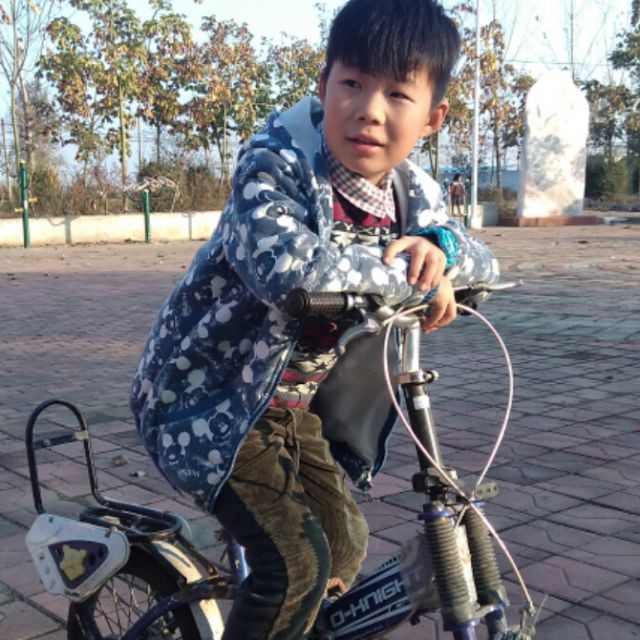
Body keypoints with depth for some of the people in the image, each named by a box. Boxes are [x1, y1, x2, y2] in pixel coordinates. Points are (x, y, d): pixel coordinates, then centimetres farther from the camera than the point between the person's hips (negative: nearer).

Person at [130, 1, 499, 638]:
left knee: (344, 546, 15)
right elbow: (286, 262, -45)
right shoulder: (275, 168, -26)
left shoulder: (413, 195, -5)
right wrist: (408, 273, -34)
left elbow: (483, 260, 3)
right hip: (213, 397, -7)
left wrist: (439, 245, -21)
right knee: (297, 562, -14)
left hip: (292, 403, 7)